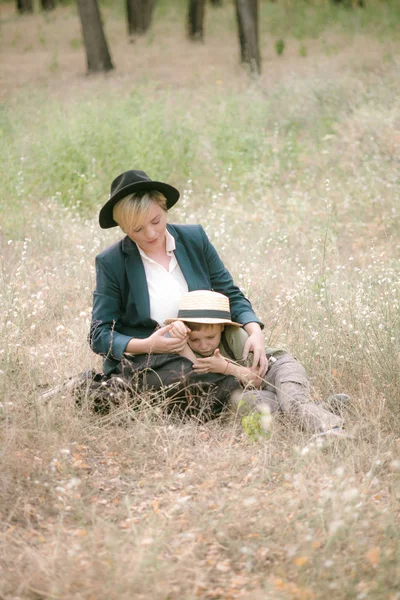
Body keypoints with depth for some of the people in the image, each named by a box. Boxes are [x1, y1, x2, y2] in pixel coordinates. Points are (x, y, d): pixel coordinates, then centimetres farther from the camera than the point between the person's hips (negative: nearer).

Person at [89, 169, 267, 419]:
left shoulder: (195, 238, 4)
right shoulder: (111, 262, -4)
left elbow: (231, 294, 9)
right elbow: (100, 335, -3)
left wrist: (255, 332, -11)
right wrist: (147, 345, -22)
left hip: (199, 355, 5)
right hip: (140, 363, -5)